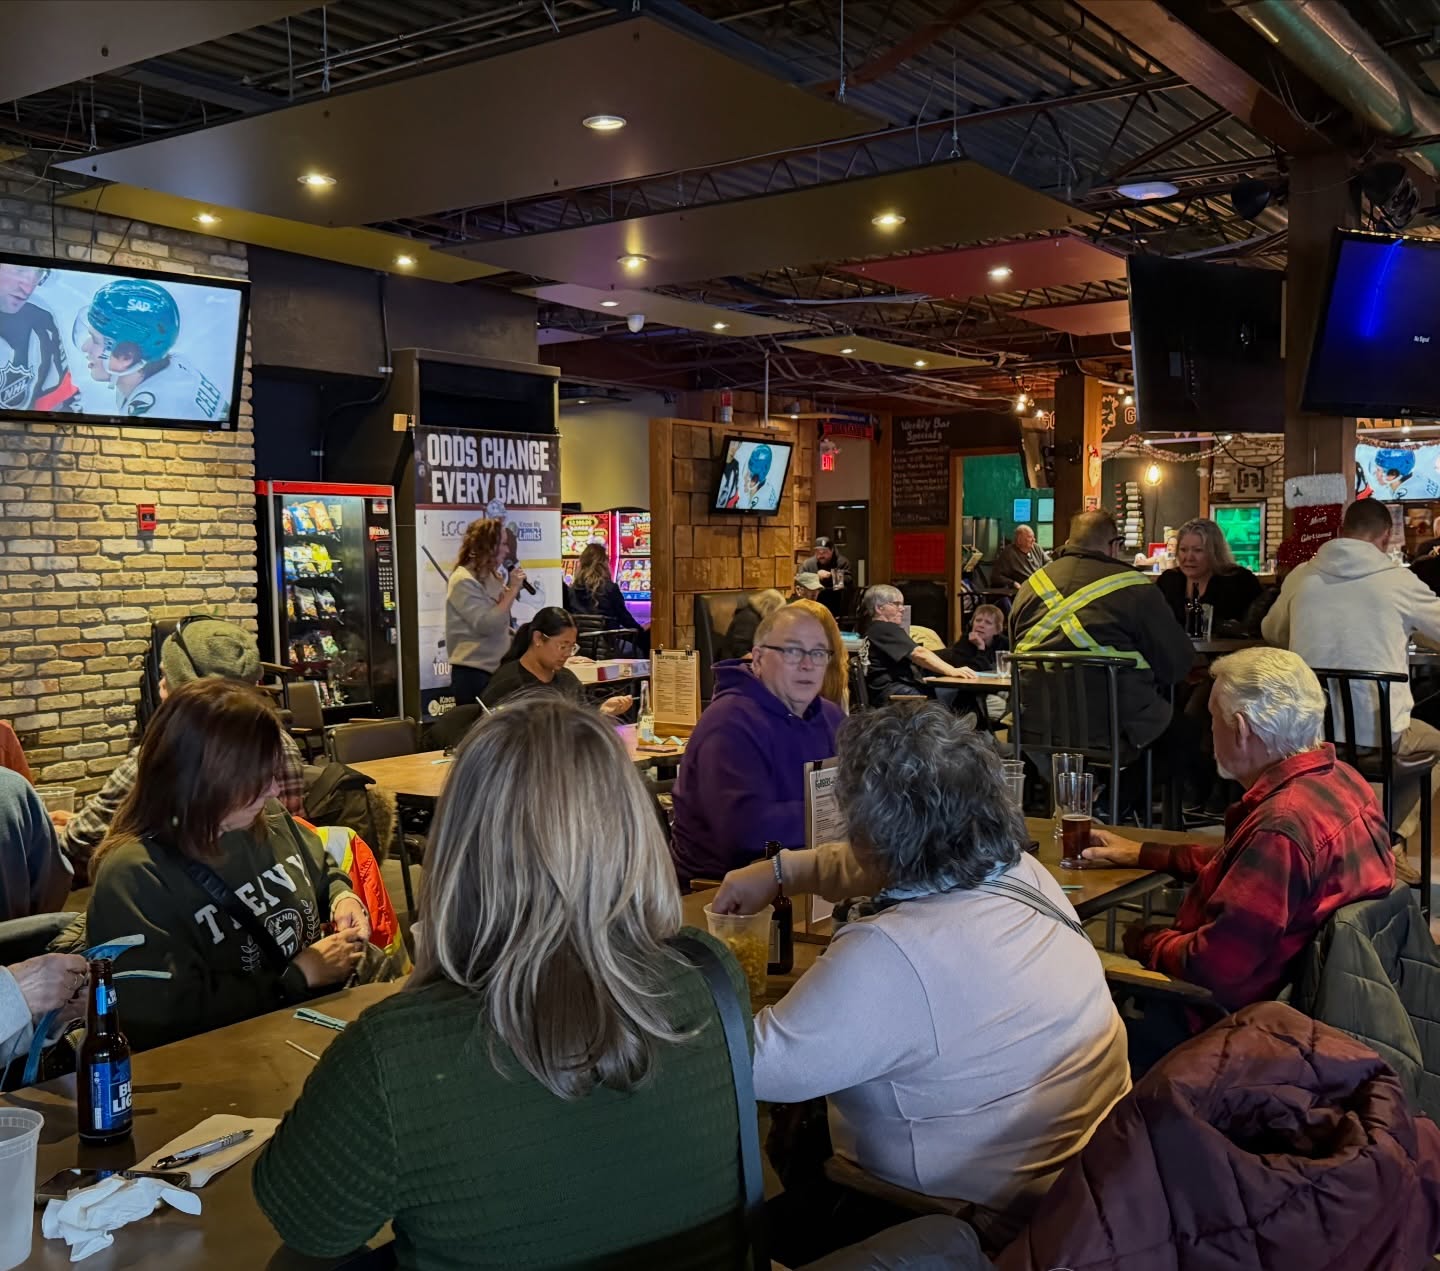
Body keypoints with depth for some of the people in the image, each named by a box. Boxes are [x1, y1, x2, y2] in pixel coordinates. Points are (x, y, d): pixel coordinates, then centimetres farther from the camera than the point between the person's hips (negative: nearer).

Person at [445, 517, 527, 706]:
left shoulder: (492, 576, 11)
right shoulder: (463, 581, -15)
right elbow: (488, 625, -23)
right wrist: (513, 589, -16)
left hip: (495, 670, 9)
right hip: (473, 673, -8)